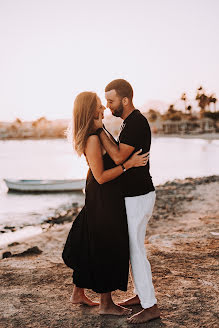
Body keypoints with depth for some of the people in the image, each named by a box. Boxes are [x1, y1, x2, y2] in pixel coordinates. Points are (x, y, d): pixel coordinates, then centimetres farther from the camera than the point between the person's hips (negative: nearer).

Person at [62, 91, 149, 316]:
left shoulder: (92, 135, 9)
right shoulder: (92, 139, -22)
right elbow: (101, 177, -23)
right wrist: (129, 164, -25)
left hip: (97, 197, 10)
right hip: (103, 198, -10)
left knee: (90, 246, 19)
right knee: (109, 249, 2)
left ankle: (78, 293, 33)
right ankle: (106, 303, 17)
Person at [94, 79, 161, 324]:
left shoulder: (137, 123, -20)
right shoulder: (131, 121, 12)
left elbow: (118, 157, -26)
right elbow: (120, 154, 17)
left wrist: (100, 130, -19)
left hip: (138, 197, -10)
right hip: (133, 194, 10)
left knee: (135, 251, -4)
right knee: (133, 247, 18)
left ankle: (150, 307, 5)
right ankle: (142, 294, 31)